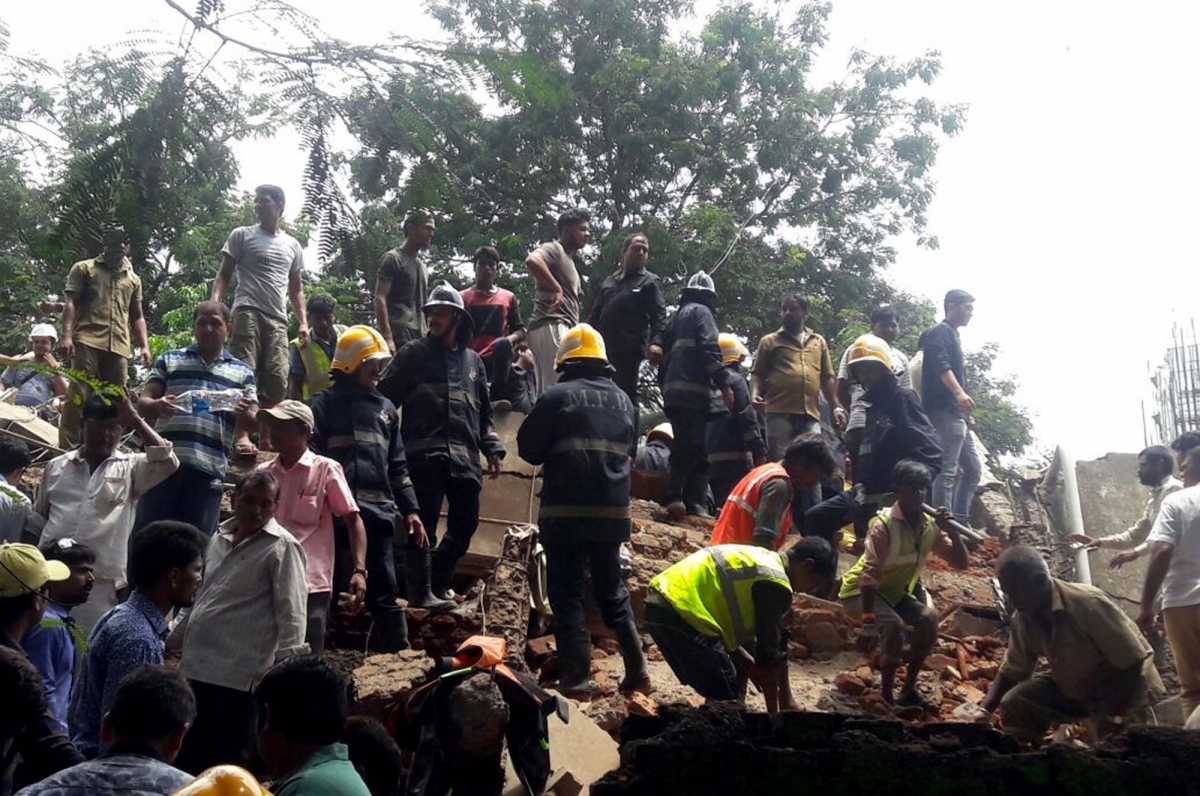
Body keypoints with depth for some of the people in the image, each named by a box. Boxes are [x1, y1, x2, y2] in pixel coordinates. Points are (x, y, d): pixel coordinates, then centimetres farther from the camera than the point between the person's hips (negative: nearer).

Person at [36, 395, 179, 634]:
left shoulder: (132, 468, 8)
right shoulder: (56, 466, 16)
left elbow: (167, 463, -11)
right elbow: (37, 518, 22)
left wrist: (135, 420, -8)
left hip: (100, 585, -2)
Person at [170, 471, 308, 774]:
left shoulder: (281, 547, -9)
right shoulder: (220, 538, 14)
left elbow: (291, 612, -15)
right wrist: (171, 639, 26)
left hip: (239, 676, -8)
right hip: (196, 668, 8)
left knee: (228, 765, -2)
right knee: (187, 757, 17)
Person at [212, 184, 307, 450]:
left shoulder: (292, 246, 20)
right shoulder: (242, 235, 10)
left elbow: (296, 289, 24)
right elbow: (224, 276, 7)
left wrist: (303, 322, 11)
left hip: (278, 318, 4)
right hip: (248, 311, -4)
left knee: (277, 380, -2)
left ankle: (267, 436, 5)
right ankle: (242, 435, -17)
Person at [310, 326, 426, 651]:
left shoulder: (385, 408, 19)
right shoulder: (325, 404, 4)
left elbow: (397, 465, 21)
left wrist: (410, 509, 14)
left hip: (377, 511, 4)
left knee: (385, 591, 5)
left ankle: (399, 653, 7)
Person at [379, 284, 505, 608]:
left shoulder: (472, 360, 19)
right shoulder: (413, 354, 7)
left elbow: (484, 413, 24)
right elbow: (385, 397, 2)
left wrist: (492, 449, 13)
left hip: (464, 457, 5)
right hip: (424, 454, -5)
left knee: (466, 521, 8)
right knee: (423, 524, -6)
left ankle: (437, 584, 23)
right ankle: (421, 592, -1)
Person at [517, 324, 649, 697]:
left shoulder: (558, 396, -8)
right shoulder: (624, 401, 9)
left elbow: (528, 448, -3)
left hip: (565, 511, -5)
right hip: (613, 510, 5)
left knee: (567, 593, 2)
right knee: (612, 589, 17)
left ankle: (576, 677, -1)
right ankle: (637, 669, 14)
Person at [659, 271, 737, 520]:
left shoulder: (676, 317, 27)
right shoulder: (701, 312, 3)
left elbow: (665, 356, 27)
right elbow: (709, 350, -11)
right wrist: (725, 384, -13)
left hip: (672, 390, 8)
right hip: (694, 390, -8)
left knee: (683, 446, 10)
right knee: (696, 448, -14)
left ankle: (676, 498, 3)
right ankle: (694, 504, -23)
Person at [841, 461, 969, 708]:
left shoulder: (930, 527, -7)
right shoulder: (884, 525, -27)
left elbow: (961, 563, -6)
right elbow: (869, 575, -33)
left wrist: (950, 530, -22)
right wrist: (868, 622, -40)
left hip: (895, 592, 7)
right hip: (860, 590, -6)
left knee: (929, 618, -15)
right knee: (894, 625, -30)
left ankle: (908, 690, -2)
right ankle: (886, 696, -16)